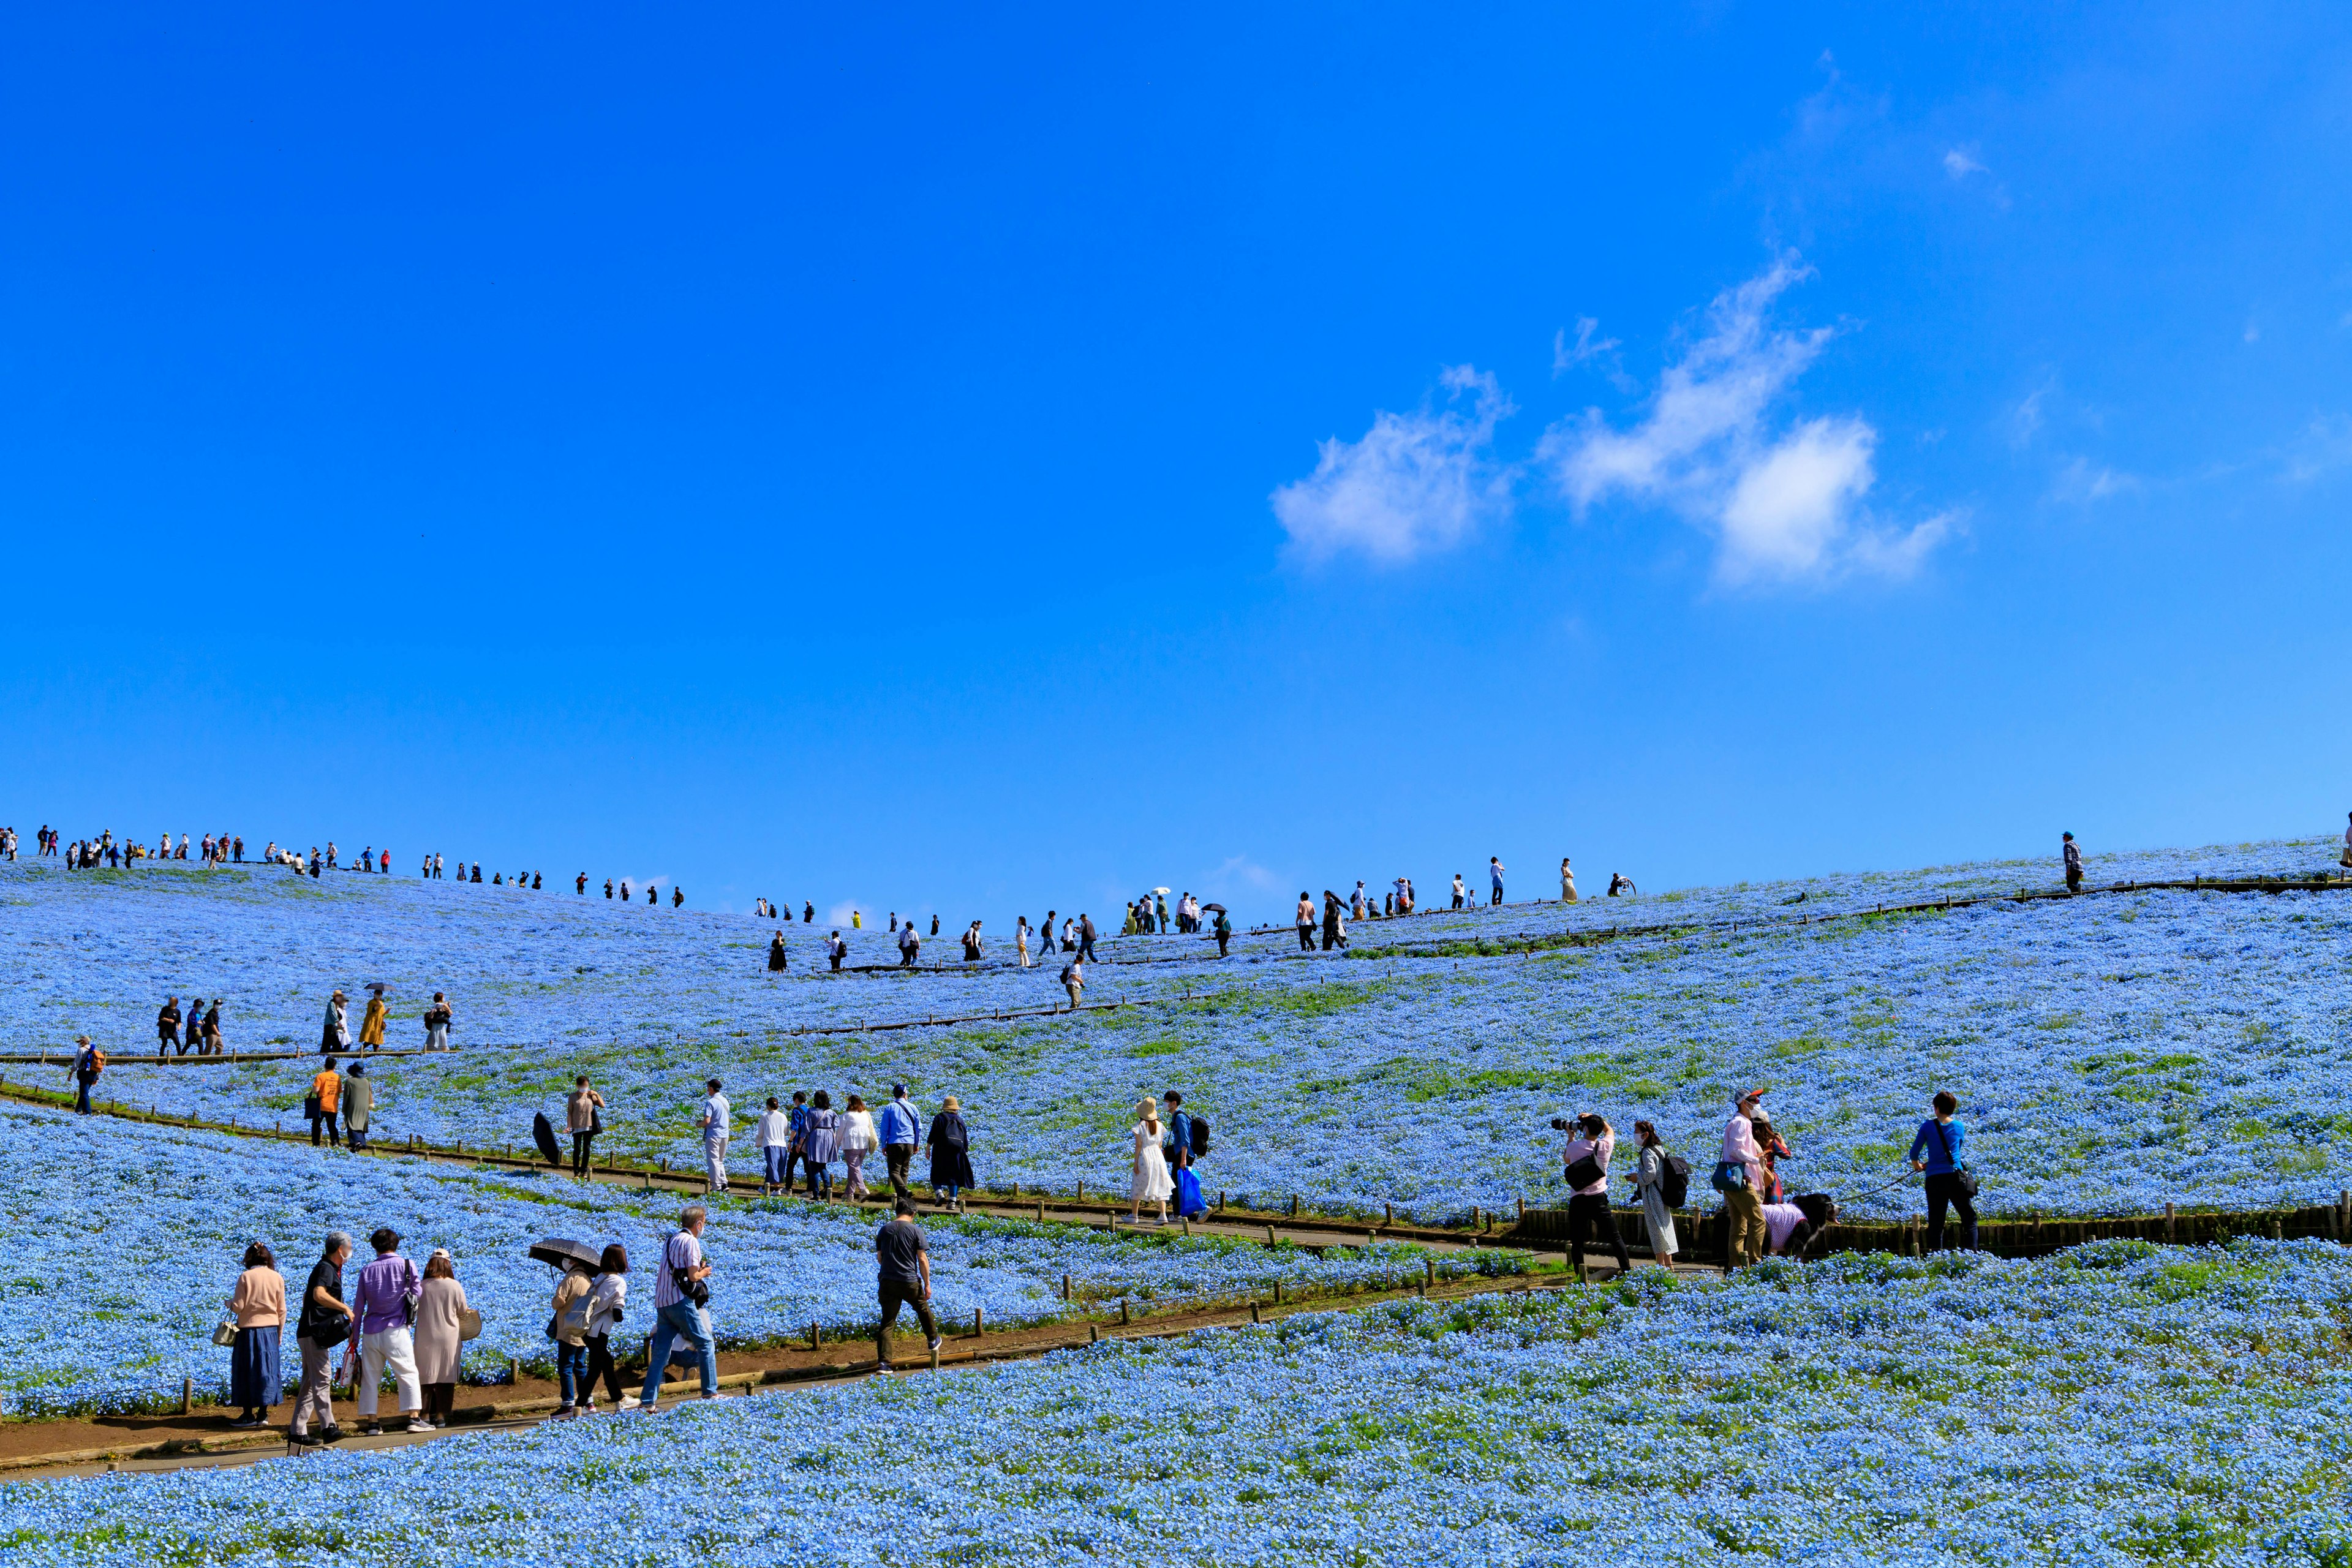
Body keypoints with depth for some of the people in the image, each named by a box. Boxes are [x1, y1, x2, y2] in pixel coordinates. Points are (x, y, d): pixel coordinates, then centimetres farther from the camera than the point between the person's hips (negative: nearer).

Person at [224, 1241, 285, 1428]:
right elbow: (282, 1310, 4)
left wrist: (229, 1303, 13)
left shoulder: (246, 1277, -8)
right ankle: (263, 1413, 11)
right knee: (267, 1370, 9)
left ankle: (248, 1414, 6)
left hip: (249, 1329, -3)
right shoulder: (277, 1277, 2)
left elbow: (238, 1307, -9)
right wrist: (279, 1333, 14)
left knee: (246, 1371, 5)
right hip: (271, 1329, 3)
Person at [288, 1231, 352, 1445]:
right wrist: (345, 1308, -27)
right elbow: (319, 1295, -31)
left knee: (309, 1382, 11)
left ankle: (297, 1430, 13)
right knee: (322, 1379, -14)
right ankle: (328, 1427, -20)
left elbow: (307, 1296, 32)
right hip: (315, 1333, -10)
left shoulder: (328, 1268, 20)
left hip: (311, 1333, 10)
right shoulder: (326, 1268, -12)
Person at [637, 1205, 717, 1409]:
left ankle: (647, 1401, 4)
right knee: (706, 1344, 2)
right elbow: (693, 1276, -13)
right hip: (680, 1301, -8)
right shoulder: (691, 1241, -8)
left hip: (662, 1302, 8)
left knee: (659, 1354, 8)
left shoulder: (671, 1240, 18)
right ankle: (710, 1393, 1)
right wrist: (704, 1273, 6)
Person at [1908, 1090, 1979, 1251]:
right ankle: (1971, 1252, -6)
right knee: (1969, 1217, 7)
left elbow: (1914, 1153, 3)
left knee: (1935, 1222, 6)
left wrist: (1916, 1165, 25)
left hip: (1934, 1178, 0)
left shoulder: (1928, 1126, -1)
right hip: (1955, 1176, 0)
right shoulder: (1959, 1127, 6)